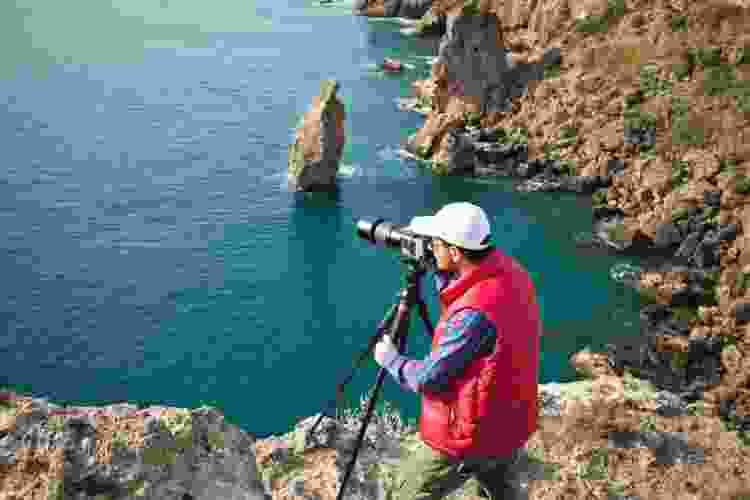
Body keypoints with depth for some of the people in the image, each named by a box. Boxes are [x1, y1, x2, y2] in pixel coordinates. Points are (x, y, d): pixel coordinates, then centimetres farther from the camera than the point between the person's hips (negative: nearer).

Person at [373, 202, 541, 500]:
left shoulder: (476, 312, -34)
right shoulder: (511, 271, -8)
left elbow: (428, 379, -24)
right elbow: (454, 292, 11)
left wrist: (390, 359, -7)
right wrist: (440, 268, -2)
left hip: (470, 434, -8)